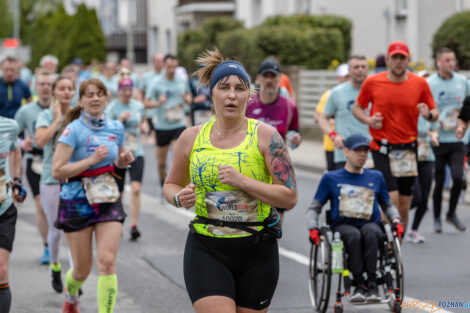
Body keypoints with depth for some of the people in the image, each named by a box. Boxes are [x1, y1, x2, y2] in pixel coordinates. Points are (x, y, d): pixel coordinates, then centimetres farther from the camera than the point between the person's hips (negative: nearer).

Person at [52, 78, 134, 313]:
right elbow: (57, 171, -19)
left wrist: (123, 160, 0)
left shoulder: (116, 128, 4)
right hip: (77, 203, -3)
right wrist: (91, 160, -23)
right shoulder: (74, 130, -13)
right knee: (83, 268, 8)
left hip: (108, 200, 3)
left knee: (107, 262, -12)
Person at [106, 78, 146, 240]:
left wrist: (143, 127, 3)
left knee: (136, 189, -16)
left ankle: (134, 225, -17)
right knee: (117, 192, 7)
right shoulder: (112, 108, -4)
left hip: (136, 153, 2)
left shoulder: (139, 106, 7)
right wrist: (121, 120, -21)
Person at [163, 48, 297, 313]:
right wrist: (179, 198, -6)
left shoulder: (266, 136, -5)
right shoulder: (192, 138, 2)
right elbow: (171, 184, 17)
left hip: (257, 253, 0)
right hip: (206, 251, 0)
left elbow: (290, 197, -9)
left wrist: (242, 182, -20)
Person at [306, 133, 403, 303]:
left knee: (369, 232, -37)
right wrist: (313, 228, -5)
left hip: (370, 224, 1)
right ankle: (359, 285, -38)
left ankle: (372, 284, -40)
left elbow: (388, 205, 28)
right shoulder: (331, 178, 13)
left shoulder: (376, 177, 20)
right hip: (342, 226, -1)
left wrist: (396, 220, 6)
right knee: (354, 235, -37)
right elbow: (314, 207, 14)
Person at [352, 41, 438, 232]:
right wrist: (368, 120, -10)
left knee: (404, 208, 5)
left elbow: (434, 112, 8)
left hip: (408, 150, 2)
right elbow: (357, 107, 11)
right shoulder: (372, 82, -1)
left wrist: (429, 114, -15)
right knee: (391, 200, -14)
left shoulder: (420, 83, 2)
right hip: (382, 148, -2)